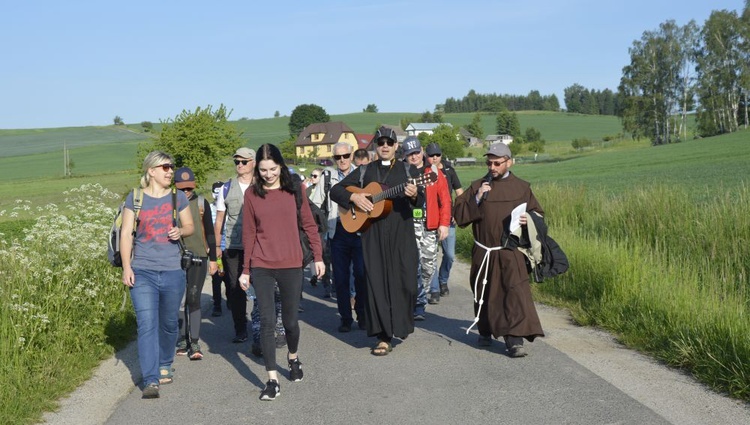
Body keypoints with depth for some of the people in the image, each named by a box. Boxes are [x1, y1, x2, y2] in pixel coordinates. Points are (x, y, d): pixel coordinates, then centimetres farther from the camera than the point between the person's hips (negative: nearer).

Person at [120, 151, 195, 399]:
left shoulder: (178, 198, 6)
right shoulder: (135, 199, 1)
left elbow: (190, 226, 14)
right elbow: (126, 234, 0)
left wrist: (180, 232, -10)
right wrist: (126, 267, -7)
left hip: (172, 272, 2)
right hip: (142, 272, -2)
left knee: (168, 323, 14)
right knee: (147, 325, -9)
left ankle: (164, 366, 35)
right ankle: (151, 380, -8)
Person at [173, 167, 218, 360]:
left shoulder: (201, 203, 2)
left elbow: (209, 232, 8)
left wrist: (213, 259, 7)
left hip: (198, 257, -1)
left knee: (193, 299, -4)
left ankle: (195, 343, 0)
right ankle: (182, 339, 16)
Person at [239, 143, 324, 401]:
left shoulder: (294, 190, 2)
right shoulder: (252, 194, 2)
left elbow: (309, 225, 6)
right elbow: (248, 233, 5)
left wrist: (318, 257, 3)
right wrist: (245, 270, 6)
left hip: (291, 265, 0)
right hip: (261, 266, 0)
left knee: (290, 320, 10)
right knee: (267, 321, -4)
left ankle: (293, 358, 39)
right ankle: (272, 380, 3)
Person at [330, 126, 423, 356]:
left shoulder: (408, 170, 8)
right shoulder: (364, 171, 11)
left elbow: (421, 200, -4)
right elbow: (335, 190, 10)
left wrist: (414, 195, -27)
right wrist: (354, 197, -8)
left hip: (402, 234, 0)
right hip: (373, 235, 1)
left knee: (405, 281, -1)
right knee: (377, 282, -1)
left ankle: (402, 324, 25)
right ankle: (384, 336, 5)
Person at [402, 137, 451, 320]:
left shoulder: (435, 172, 9)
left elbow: (445, 200, 6)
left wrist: (444, 224, -1)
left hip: (430, 226, 2)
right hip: (408, 225, -2)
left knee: (429, 266, 5)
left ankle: (418, 302, 19)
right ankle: (419, 304, -3)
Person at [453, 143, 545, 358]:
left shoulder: (522, 188, 6)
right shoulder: (477, 186, 6)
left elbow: (538, 214, 14)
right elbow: (459, 215, 2)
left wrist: (528, 220, -8)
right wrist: (476, 200, -13)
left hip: (511, 253, -1)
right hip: (483, 253, 2)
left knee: (516, 292, -16)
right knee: (485, 296, 12)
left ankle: (515, 340, -16)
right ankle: (485, 332, 33)